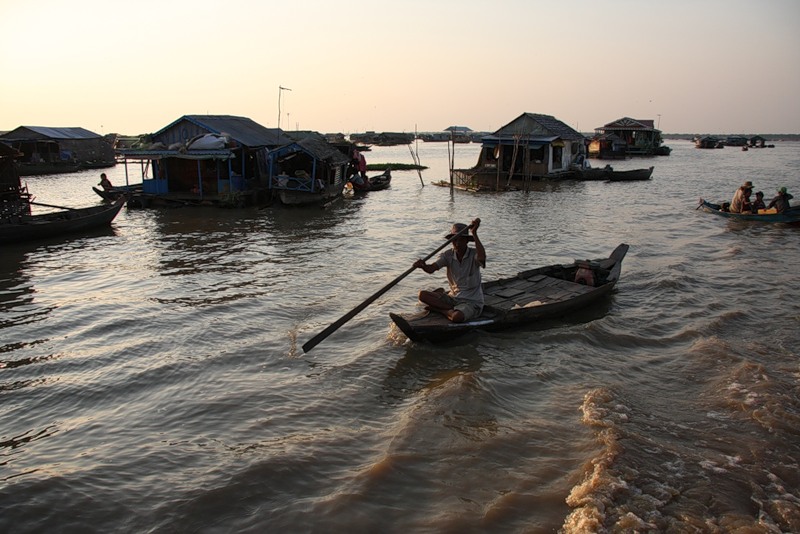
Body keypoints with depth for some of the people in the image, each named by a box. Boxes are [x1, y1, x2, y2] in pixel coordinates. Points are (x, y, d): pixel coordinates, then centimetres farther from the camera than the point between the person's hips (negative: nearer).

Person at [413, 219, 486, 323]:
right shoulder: (448, 255, -1)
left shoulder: (473, 254, -12)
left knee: (457, 317, -37)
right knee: (423, 295, -13)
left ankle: (438, 309, -6)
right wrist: (423, 266, -41)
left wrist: (474, 234, -39)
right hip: (453, 298, 5)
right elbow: (431, 269, -17)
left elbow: (482, 258, -38)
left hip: (472, 302, -4)